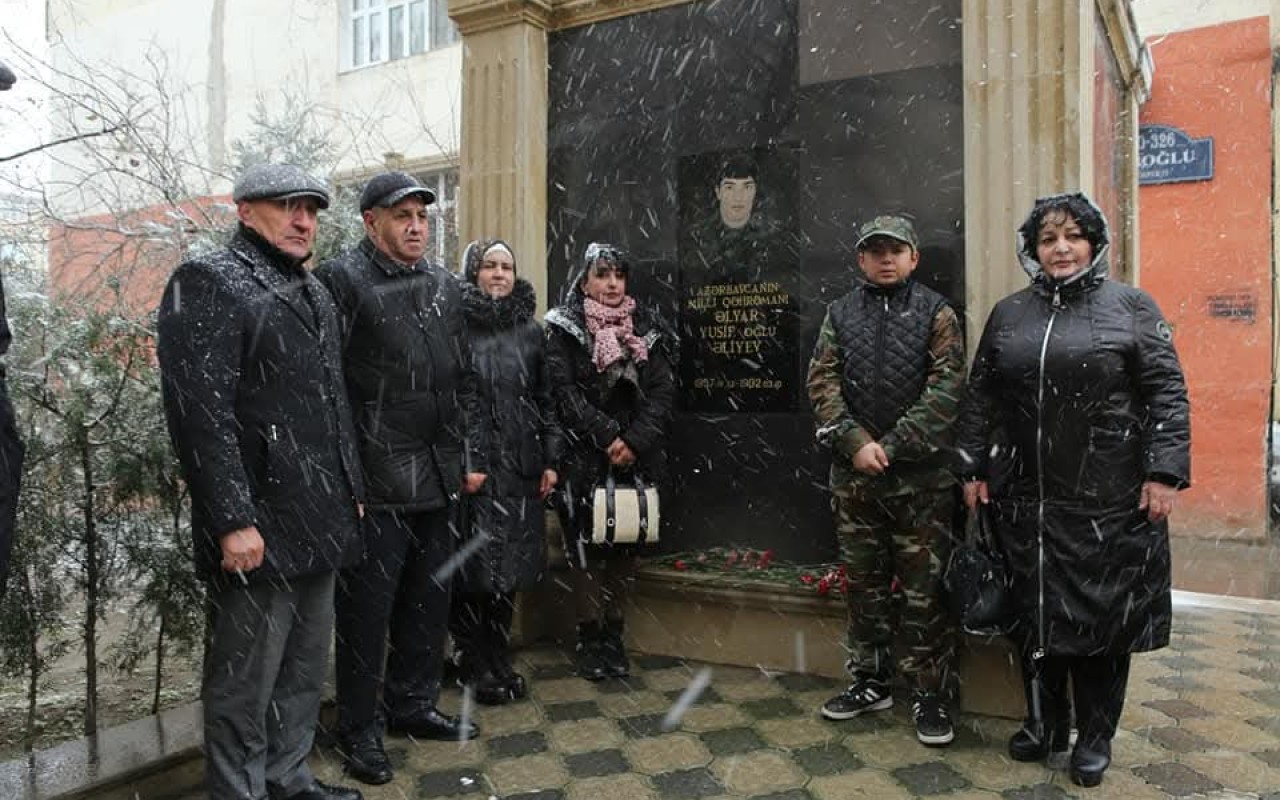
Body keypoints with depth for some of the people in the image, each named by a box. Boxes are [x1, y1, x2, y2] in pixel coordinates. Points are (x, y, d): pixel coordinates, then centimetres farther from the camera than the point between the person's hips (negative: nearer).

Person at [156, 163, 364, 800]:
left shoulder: (314, 293, 18)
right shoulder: (209, 284, -8)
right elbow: (201, 412, -17)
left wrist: (350, 491, 19)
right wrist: (232, 521, -22)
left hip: (319, 524, 8)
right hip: (258, 530, -8)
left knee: (305, 669, 18)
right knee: (246, 683, 4)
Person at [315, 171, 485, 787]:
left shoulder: (445, 286, 14)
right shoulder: (342, 281, -6)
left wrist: (471, 456, 14)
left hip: (438, 480, 6)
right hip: (375, 481, -6)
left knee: (429, 600, 16)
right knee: (367, 610, 5)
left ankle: (414, 704, 34)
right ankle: (359, 730, 22)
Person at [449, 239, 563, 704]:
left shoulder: (529, 330, 10)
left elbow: (544, 399, 12)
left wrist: (551, 458, 7)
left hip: (518, 466, 4)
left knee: (508, 566, 10)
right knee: (471, 566, 2)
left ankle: (498, 660, 26)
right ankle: (475, 666, 19)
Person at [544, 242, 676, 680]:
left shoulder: (648, 328, 9)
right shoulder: (564, 328, 1)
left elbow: (663, 390, 1)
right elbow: (565, 392, -8)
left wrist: (635, 440, -11)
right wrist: (607, 437, -15)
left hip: (637, 457, 3)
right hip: (583, 456, -3)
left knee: (625, 544, 5)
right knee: (586, 545, -1)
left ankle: (613, 634, 17)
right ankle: (589, 638, 11)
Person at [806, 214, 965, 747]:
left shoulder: (936, 313, 3)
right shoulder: (840, 314, 10)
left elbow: (945, 389, -7)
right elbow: (822, 383, 1)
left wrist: (890, 445, -13)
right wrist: (856, 442, -12)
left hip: (922, 476, -3)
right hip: (853, 474, 3)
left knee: (925, 589, 2)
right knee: (864, 583, 13)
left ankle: (929, 693, 16)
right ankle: (871, 680, 28)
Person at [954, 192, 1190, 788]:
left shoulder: (1132, 307, 2)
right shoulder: (1008, 314, 10)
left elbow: (1167, 393, -2)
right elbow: (981, 397, 11)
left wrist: (1163, 473, -9)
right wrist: (974, 468, 7)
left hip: (1110, 500, -3)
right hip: (1028, 498, 3)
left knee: (1104, 616, 6)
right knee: (1035, 614, 11)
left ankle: (1095, 738, 24)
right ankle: (1045, 725, 29)